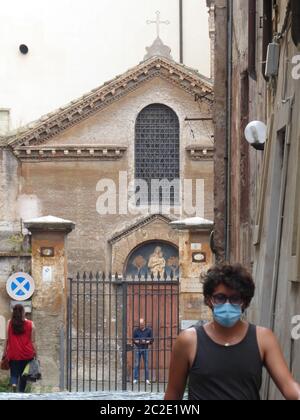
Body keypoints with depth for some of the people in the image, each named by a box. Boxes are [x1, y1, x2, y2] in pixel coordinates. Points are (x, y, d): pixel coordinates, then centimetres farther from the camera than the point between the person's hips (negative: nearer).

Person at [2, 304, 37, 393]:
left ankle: (13, 384, -23)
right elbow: (33, 341, -2)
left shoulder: (10, 323, -3)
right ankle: (21, 391, 17)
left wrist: (4, 352, 7)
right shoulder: (30, 324, -4)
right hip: (26, 354, 0)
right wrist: (35, 353, 5)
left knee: (14, 374, 6)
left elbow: (7, 340, -1)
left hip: (13, 354, 0)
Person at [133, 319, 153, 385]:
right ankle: (135, 379, 3)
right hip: (137, 348, 0)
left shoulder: (149, 330, 5)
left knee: (146, 364, 0)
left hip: (145, 349, 0)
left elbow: (151, 340, 5)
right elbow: (133, 340, 8)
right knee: (136, 364, -1)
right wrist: (136, 341, -13)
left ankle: (147, 379, 4)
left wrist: (146, 342, -13)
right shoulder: (136, 331, 6)